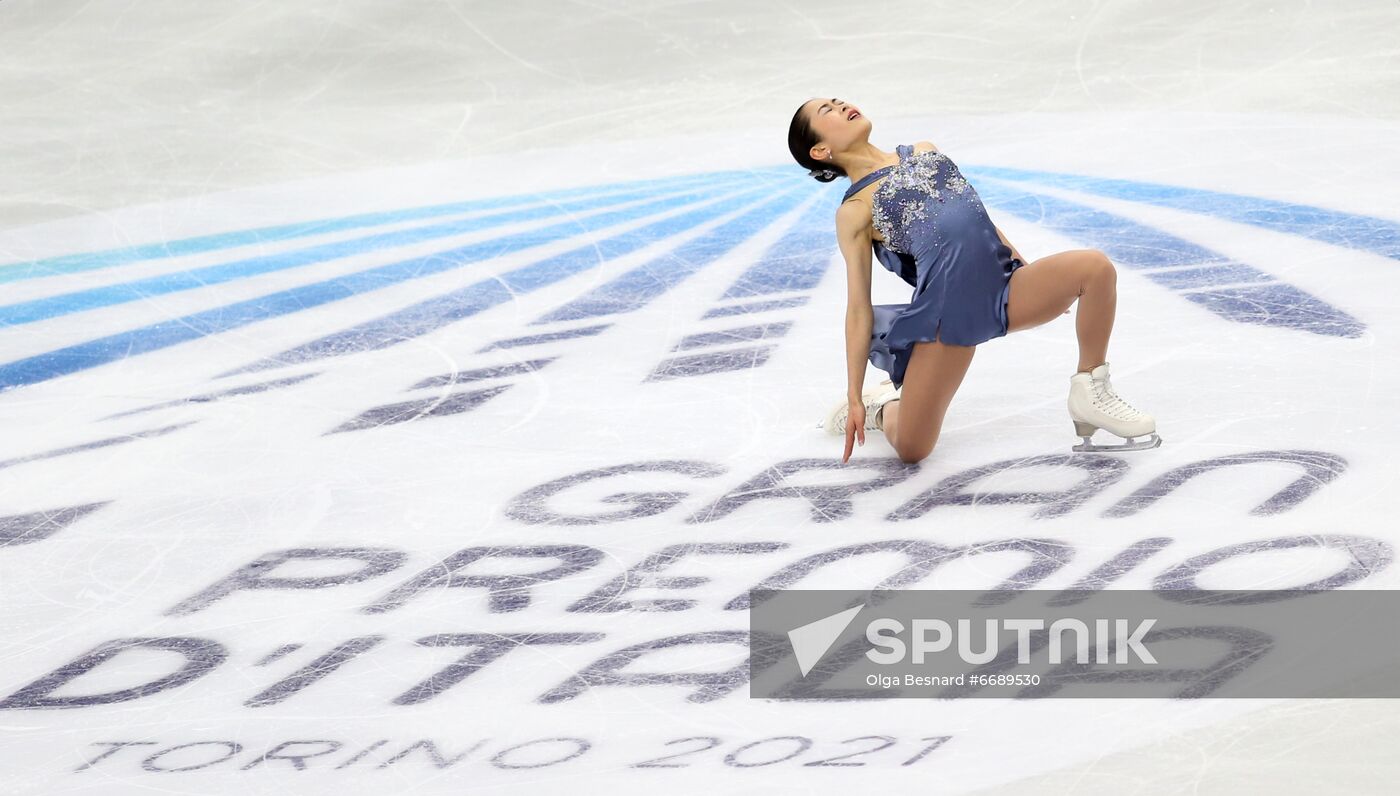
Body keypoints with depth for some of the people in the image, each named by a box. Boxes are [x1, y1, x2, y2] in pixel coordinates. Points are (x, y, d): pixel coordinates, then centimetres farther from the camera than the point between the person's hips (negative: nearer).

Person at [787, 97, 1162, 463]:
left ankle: (1091, 395, -1)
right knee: (911, 451, -9)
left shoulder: (926, 151, 16)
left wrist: (1033, 279, 27)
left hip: (1004, 287, 5)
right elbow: (859, 309, -1)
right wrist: (854, 397, -4)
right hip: (947, 314, -5)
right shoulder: (854, 212, -1)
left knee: (1096, 267, -18)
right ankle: (887, 404, 27)